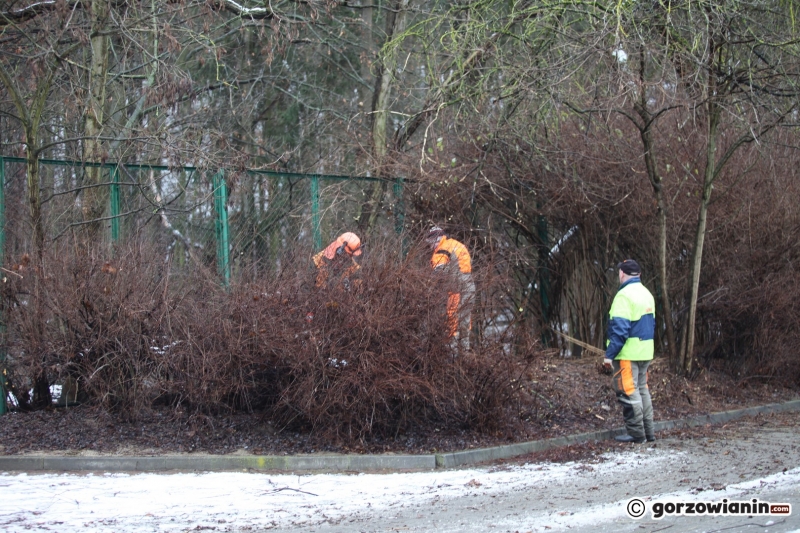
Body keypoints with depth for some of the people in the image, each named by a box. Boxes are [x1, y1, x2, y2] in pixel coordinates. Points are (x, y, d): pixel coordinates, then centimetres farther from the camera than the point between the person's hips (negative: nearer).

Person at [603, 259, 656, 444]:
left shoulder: (624, 296, -15)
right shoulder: (647, 294, 12)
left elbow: (620, 329, -21)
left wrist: (610, 354, -17)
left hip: (627, 355, -9)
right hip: (645, 353, 9)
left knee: (629, 393, -3)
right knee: (642, 390, 17)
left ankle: (636, 434, -1)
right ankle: (648, 432, 20)